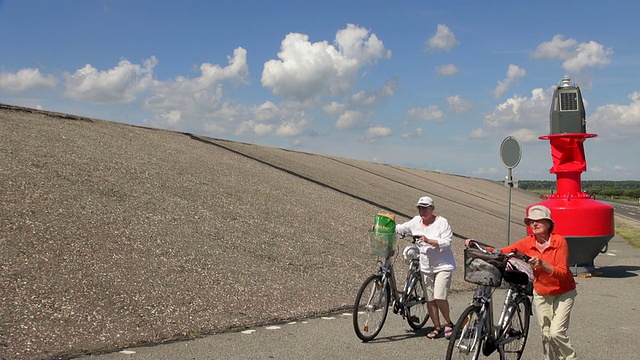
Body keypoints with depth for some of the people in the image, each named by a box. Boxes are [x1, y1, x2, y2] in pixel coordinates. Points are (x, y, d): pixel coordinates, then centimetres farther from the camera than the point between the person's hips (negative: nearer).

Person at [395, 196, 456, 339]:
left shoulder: (441, 222, -7)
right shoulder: (416, 221, 7)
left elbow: (447, 242, -15)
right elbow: (400, 228, 17)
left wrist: (429, 241, -26)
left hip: (443, 265, -5)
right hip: (426, 267, 5)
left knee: (439, 297, -16)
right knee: (430, 299, 7)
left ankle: (448, 323, 7)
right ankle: (437, 328, 19)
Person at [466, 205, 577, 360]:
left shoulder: (559, 241, -19)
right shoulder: (527, 243, -10)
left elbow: (562, 273, -23)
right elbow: (501, 253, -15)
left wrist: (542, 264, -38)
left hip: (563, 293, -4)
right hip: (541, 294, 4)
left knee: (556, 333, -12)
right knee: (546, 334, 6)